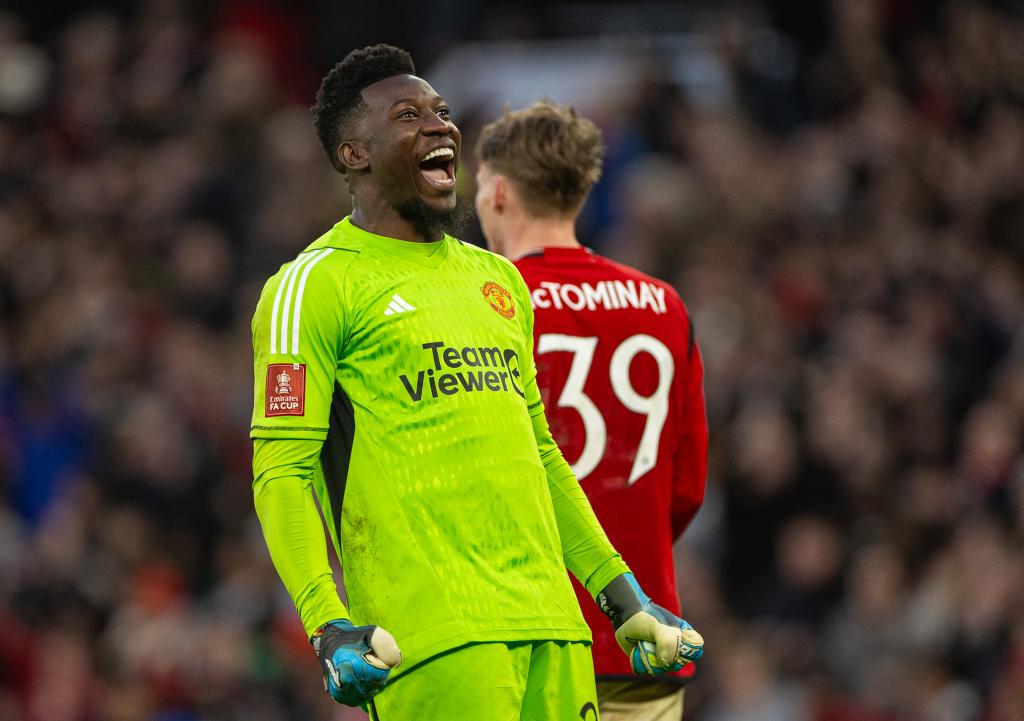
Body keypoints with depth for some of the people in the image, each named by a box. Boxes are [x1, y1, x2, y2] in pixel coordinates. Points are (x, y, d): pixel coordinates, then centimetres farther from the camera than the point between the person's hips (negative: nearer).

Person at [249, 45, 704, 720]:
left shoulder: (498, 279, 22)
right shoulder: (317, 284, -1)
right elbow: (282, 472, -7)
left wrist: (620, 592, 22)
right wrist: (328, 625, -19)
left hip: (550, 622, 7)